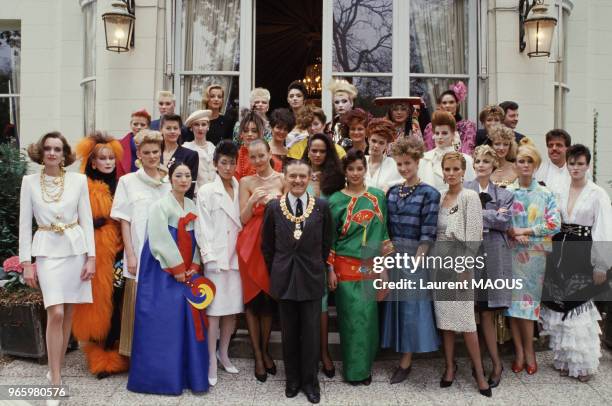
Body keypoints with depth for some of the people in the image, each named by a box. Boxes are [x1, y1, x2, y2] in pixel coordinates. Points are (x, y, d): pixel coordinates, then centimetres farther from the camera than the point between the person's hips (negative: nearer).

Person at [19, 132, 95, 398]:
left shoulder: (78, 180, 2)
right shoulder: (29, 181, 2)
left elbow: (87, 220, 3)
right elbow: (25, 223, 2)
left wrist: (91, 257, -2)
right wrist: (26, 262, -2)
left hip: (76, 249, 2)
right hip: (47, 251, -1)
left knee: (68, 314, 8)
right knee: (55, 314, -11)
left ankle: (55, 369, 26)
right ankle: (55, 384, -3)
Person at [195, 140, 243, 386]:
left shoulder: (240, 190, 8)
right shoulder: (206, 192, -1)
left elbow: (244, 222, 10)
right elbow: (203, 228, -5)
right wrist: (210, 258, -11)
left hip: (236, 255, 4)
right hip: (216, 258, -4)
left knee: (233, 306, 9)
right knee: (214, 309, -3)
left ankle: (223, 354, 24)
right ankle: (211, 362, 6)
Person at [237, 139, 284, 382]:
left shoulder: (282, 180, 2)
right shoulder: (246, 182, 2)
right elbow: (243, 219, -2)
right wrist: (253, 201, -17)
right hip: (251, 245, 0)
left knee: (270, 298, 8)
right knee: (252, 298, 3)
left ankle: (265, 351, 25)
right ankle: (258, 356, 15)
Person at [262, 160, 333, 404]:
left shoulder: (322, 206, -2)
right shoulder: (274, 207, -1)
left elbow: (326, 243, 6)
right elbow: (267, 246, 6)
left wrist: (316, 267, 8)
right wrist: (276, 272, 7)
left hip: (311, 277, -1)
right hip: (284, 278, 1)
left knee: (311, 333, 5)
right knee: (289, 333, 11)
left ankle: (309, 380, 22)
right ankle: (292, 378, 27)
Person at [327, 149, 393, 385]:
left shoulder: (378, 197, 6)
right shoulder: (336, 200, -1)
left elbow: (383, 233, 9)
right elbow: (329, 238, -1)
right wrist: (330, 270, -5)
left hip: (372, 267, 2)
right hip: (346, 267, -2)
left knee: (369, 315, 7)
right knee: (352, 317, 1)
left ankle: (365, 366, 23)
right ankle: (353, 369, 16)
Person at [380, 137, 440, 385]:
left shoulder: (429, 194, -8)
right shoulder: (392, 192, 9)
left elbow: (427, 234, -13)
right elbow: (386, 226, 12)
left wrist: (416, 261, -18)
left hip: (415, 255, -5)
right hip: (392, 254, 5)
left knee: (411, 305, 2)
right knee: (394, 302, 10)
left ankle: (406, 361, 15)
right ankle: (401, 354, 25)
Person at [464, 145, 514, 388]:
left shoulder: (504, 194, 12)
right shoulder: (463, 190, 7)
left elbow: (505, 222, -2)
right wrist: (493, 216, -7)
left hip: (495, 255, 1)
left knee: (488, 311, 1)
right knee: (484, 311, 1)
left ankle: (495, 362, 13)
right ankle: (496, 363, 11)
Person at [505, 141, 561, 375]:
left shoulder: (545, 194, 3)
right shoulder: (506, 192, 4)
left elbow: (555, 224, -5)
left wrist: (525, 231, -10)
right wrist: (513, 233, -15)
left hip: (535, 255, -1)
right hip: (510, 253, 1)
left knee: (527, 301, 1)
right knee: (513, 300, 1)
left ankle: (528, 350, 17)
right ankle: (519, 351, 13)